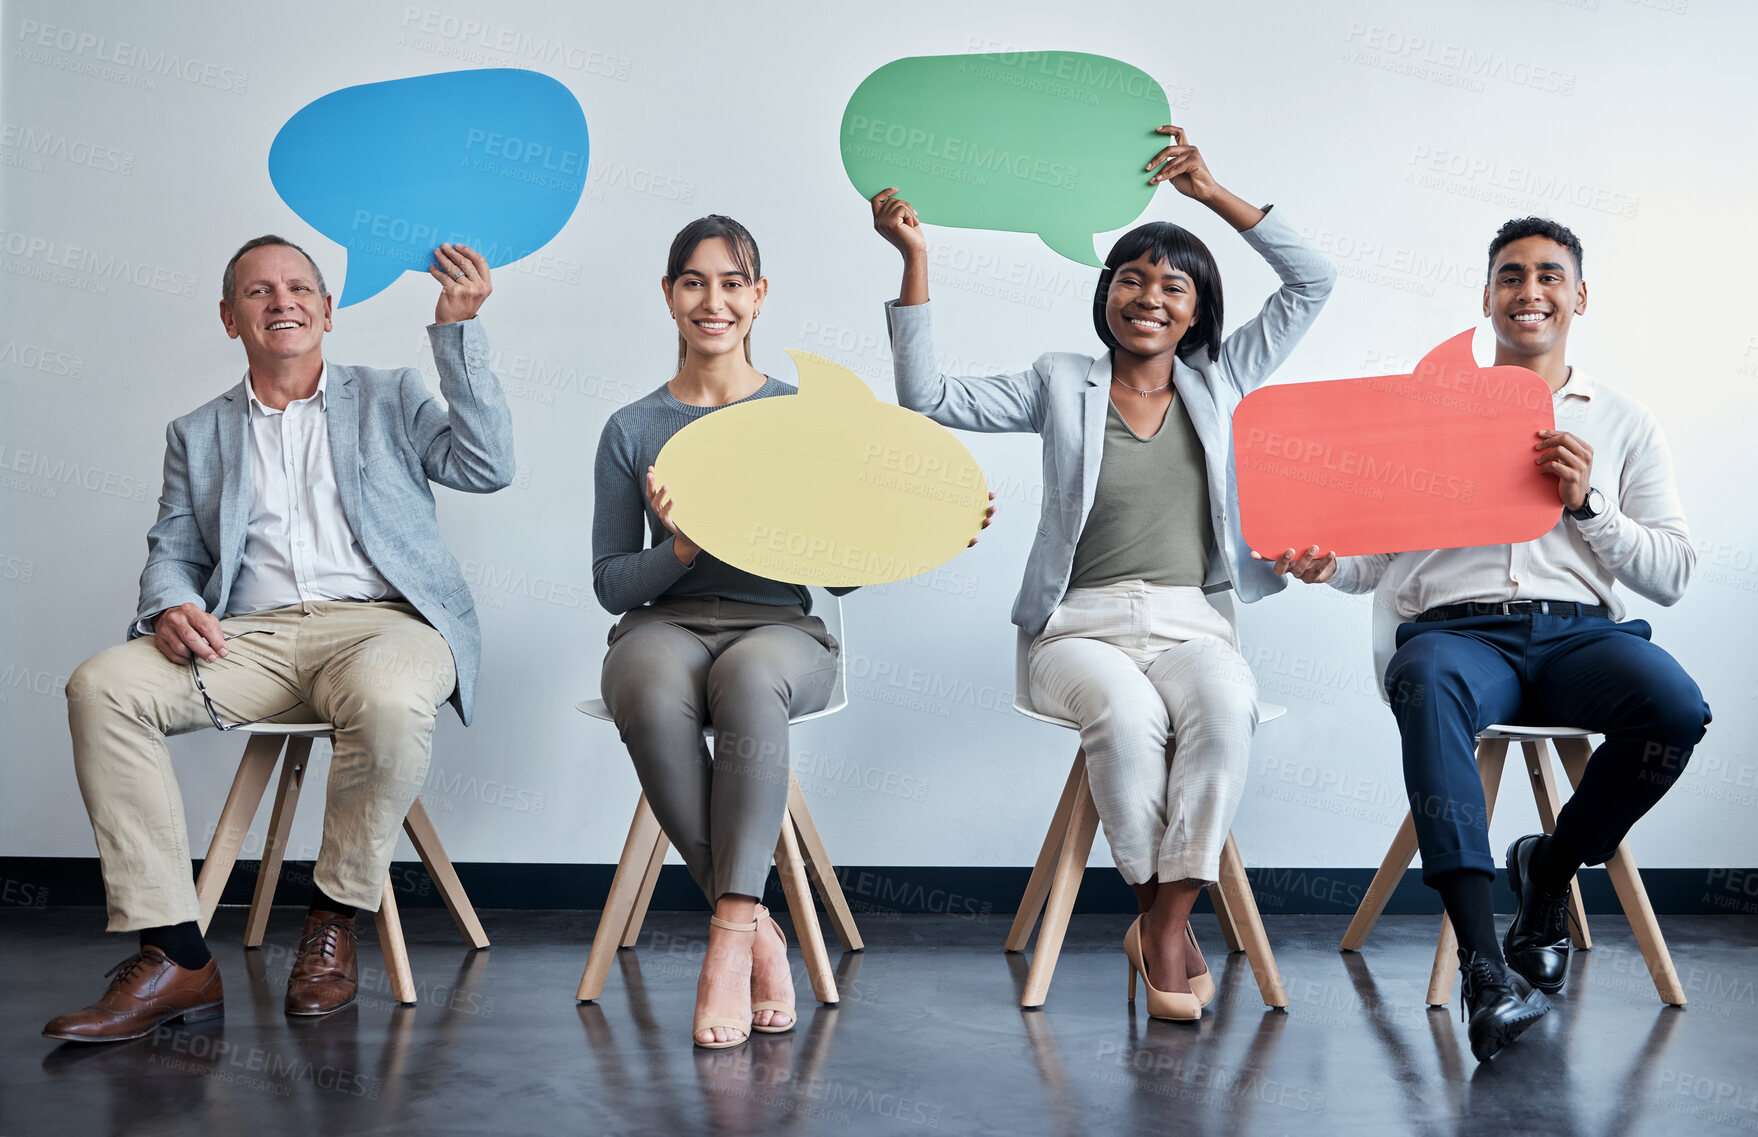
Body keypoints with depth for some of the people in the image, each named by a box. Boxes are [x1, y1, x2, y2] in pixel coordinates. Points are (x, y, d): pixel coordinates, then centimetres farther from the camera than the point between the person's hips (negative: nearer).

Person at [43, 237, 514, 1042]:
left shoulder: (389, 398, 19)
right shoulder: (197, 435, 25)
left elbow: (486, 465, 4)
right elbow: (172, 550, 18)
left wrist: (457, 328, -2)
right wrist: (172, 606, -6)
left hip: (379, 621, -2)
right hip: (251, 637, 3)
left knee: (389, 699, -40)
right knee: (102, 686, -25)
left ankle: (334, 920, -15)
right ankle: (175, 958, -24)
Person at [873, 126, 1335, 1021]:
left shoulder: (1221, 383, 16)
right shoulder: (1062, 385, 11)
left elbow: (1310, 281, 13)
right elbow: (928, 397, 1)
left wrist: (1212, 192, 8)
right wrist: (916, 258, -3)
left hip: (1191, 624, 1)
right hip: (1081, 626, -1)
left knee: (1226, 709, -35)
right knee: (1128, 716, -36)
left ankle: (1166, 920, -26)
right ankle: (1160, 920, -18)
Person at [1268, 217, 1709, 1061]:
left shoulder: (1624, 423, 20)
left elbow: (1672, 574, 12)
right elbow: (1381, 553, 16)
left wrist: (1586, 502, -3)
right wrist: (1324, 560, -7)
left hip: (1580, 628, 1)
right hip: (1457, 625, -1)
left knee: (1675, 705, -32)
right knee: (1429, 685, -38)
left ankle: (1551, 866, -2)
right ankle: (1484, 964, -42)